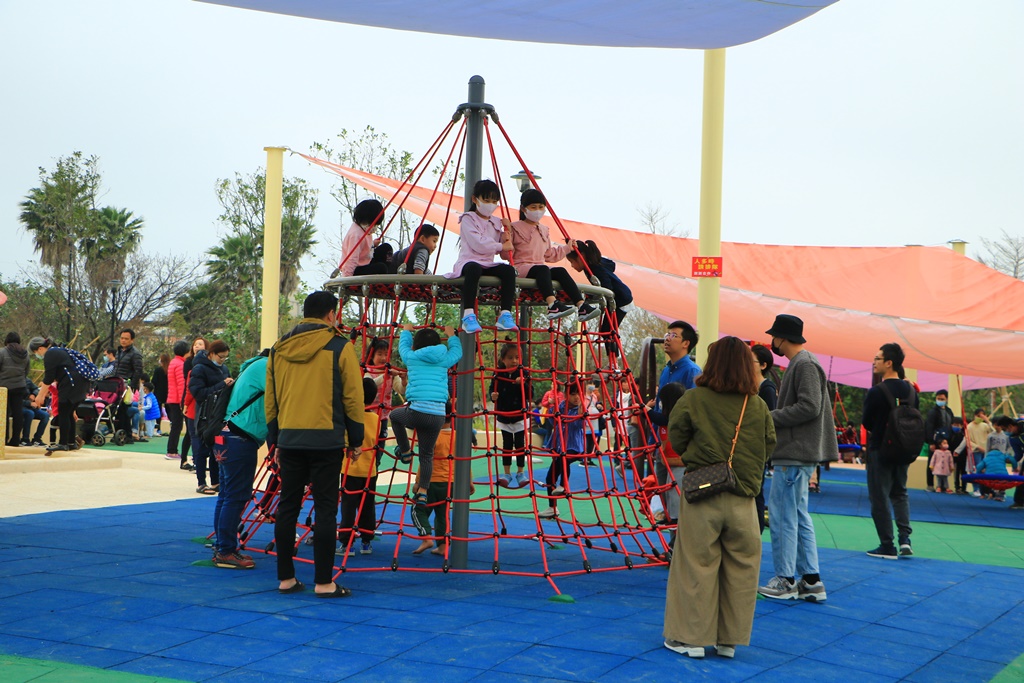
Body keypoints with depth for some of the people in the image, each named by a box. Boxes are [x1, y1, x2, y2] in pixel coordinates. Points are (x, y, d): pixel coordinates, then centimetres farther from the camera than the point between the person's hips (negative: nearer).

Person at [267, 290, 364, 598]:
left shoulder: (279, 349, 10)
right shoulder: (340, 347, -4)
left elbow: (270, 398, 14)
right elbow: (352, 397, -3)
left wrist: (275, 439, 21)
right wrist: (355, 439, 6)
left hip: (289, 438, 4)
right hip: (326, 440, -4)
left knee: (287, 506, 10)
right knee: (325, 508, -1)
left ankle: (285, 578, 16)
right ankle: (323, 582, 0)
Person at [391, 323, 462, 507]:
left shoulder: (412, 357, 7)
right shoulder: (444, 359, 10)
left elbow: (403, 346, 30)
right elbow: (457, 351, 32)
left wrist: (406, 331, 49)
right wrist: (451, 336, 49)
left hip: (416, 412, -2)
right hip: (437, 416, 2)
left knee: (395, 415, 31)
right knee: (427, 454, 14)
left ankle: (405, 451, 32)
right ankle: (422, 491, 12)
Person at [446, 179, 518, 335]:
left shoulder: (497, 222, 19)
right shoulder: (468, 219, 2)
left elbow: (505, 255, 16)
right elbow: (478, 244, -14)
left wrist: (507, 236, 0)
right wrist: (501, 246, -4)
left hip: (488, 265, 5)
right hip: (468, 262, -5)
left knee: (508, 270, -26)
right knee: (474, 269, -41)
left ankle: (505, 315, -32)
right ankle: (468, 315, -44)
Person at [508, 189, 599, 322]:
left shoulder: (544, 230, 24)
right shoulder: (515, 228, 3)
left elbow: (550, 255, 29)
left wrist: (567, 247, 26)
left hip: (541, 267, 6)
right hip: (521, 267, -6)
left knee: (561, 271, -23)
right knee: (543, 269, -37)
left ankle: (582, 306, -35)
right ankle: (553, 305, -59)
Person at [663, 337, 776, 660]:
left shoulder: (693, 400, -8)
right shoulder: (758, 406, -2)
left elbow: (677, 442, 1)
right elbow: (768, 448, 7)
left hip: (701, 494, -2)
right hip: (742, 499, 2)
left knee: (696, 564, 7)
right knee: (740, 569, 11)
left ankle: (692, 637, 12)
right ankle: (729, 640, 19)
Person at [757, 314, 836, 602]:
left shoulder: (805, 365, -14)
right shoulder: (800, 363, 18)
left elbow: (809, 407, -22)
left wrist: (770, 418, -16)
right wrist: (772, 417, 10)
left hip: (795, 454, -11)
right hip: (796, 452, 11)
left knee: (782, 515, -5)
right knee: (798, 514, 12)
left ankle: (785, 580, 2)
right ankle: (811, 580, 15)